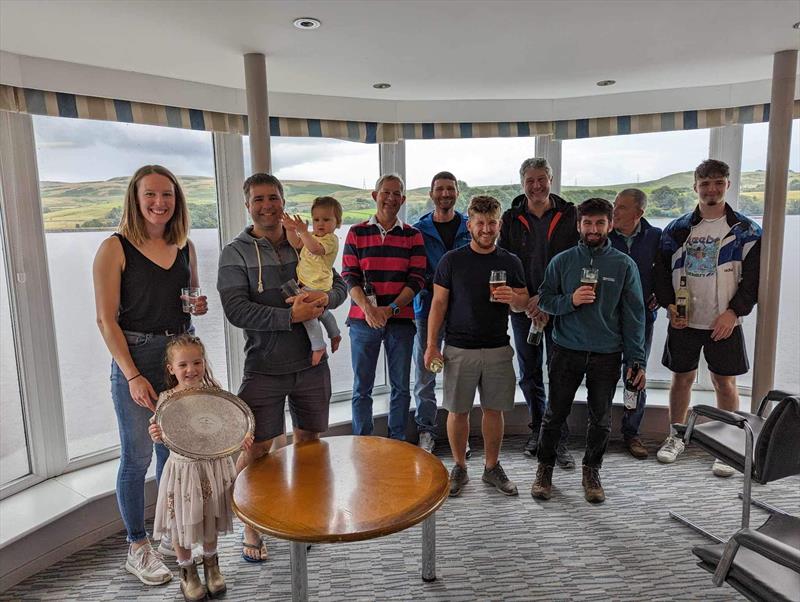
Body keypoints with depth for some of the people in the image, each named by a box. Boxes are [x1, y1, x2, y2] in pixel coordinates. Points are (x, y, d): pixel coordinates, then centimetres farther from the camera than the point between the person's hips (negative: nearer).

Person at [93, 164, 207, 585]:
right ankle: (137, 548, 23)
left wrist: (199, 306, -3)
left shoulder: (184, 247, 7)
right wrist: (132, 376, -16)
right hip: (136, 357, -5)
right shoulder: (115, 248, -9)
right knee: (137, 456, 4)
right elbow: (106, 320, -11)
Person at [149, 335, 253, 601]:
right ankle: (187, 572, 38)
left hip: (214, 465, 2)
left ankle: (211, 564, 45)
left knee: (211, 520, 19)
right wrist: (156, 435, -32)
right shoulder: (167, 399, -12)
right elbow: (162, 436, -10)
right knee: (183, 522, 12)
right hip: (183, 467, -2)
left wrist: (241, 438, -18)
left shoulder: (214, 392, -7)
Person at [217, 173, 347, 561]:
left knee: (309, 440, 16)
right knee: (256, 448, 1)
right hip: (264, 367, -4)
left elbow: (340, 285, 8)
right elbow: (236, 310, -16)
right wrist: (290, 316, -23)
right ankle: (250, 526, 23)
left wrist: (325, 297, -15)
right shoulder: (235, 253, -5)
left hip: (311, 362, 4)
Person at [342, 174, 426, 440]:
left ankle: (397, 442, 25)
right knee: (362, 387, 6)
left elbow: (417, 278, -2)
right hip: (363, 321, 0)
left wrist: (391, 309, -15)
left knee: (401, 386, 9)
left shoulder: (413, 236, 5)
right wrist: (368, 308, -17)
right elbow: (349, 276, -1)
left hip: (401, 320, 1)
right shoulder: (356, 233, 4)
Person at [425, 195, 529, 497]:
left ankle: (492, 467, 27)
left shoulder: (511, 262, 6)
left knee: (494, 409, 9)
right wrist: (431, 345, -8)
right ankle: (459, 467, 23)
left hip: (498, 349, 2)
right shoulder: (452, 260, -1)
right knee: (458, 411, 5)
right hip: (459, 349, -2)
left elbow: (524, 304, 11)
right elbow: (439, 303, -2)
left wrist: (513, 297, -14)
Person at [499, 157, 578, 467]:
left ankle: (559, 440, 11)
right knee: (529, 375, 12)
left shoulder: (569, 216, 0)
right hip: (523, 308, 2)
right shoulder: (511, 219, 4)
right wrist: (527, 303, -9)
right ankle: (537, 430, 29)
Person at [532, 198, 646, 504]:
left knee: (601, 419, 12)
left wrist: (637, 361, -4)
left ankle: (592, 472, 32)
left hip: (607, 355, 1)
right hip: (567, 351, 0)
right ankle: (545, 468, 26)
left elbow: (633, 315, -1)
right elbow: (544, 299, 2)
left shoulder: (624, 265, -1)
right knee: (555, 414, 8)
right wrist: (570, 301, -18)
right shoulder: (562, 261, 0)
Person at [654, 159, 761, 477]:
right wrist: (669, 304, -5)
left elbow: (754, 277, -3)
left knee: (725, 382, 4)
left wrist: (733, 312, -13)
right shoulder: (677, 229, 4)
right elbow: (661, 270, 7)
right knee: (682, 378, 11)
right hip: (684, 321, 2)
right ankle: (676, 437, 28)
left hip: (724, 323, -2)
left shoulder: (745, 231, -1)